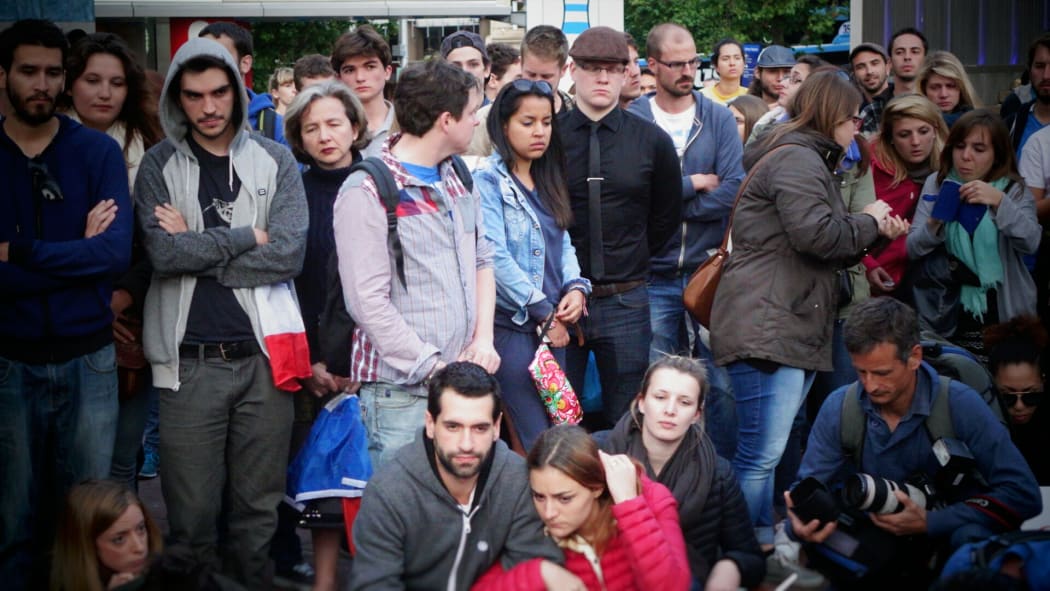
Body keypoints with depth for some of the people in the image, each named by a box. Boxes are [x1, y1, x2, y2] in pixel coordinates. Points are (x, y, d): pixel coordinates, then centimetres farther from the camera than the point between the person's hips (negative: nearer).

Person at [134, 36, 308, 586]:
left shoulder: (275, 160, 5)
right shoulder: (159, 165, 5)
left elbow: (289, 254, -8)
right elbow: (164, 253, -10)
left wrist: (195, 248, -8)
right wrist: (245, 238, -7)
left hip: (262, 356, 1)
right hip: (188, 361, -1)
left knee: (259, 509, 9)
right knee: (191, 515, 3)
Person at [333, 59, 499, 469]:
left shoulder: (458, 180, 15)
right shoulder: (367, 192, -10)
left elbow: (482, 260, 21)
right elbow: (368, 302, -15)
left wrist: (483, 338, 4)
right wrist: (435, 368, -16)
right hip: (402, 392, -7)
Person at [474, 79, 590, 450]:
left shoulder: (547, 181, 16)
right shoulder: (488, 180, -8)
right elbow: (495, 258, -15)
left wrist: (576, 287, -4)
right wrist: (544, 312, -12)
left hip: (553, 323, 7)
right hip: (511, 323, -7)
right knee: (539, 442, -8)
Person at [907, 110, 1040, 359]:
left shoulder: (1014, 190, 3)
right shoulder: (937, 184, 5)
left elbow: (1030, 243, -13)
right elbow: (913, 249, -1)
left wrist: (1000, 202, -26)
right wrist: (934, 225, -20)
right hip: (946, 315, 1)